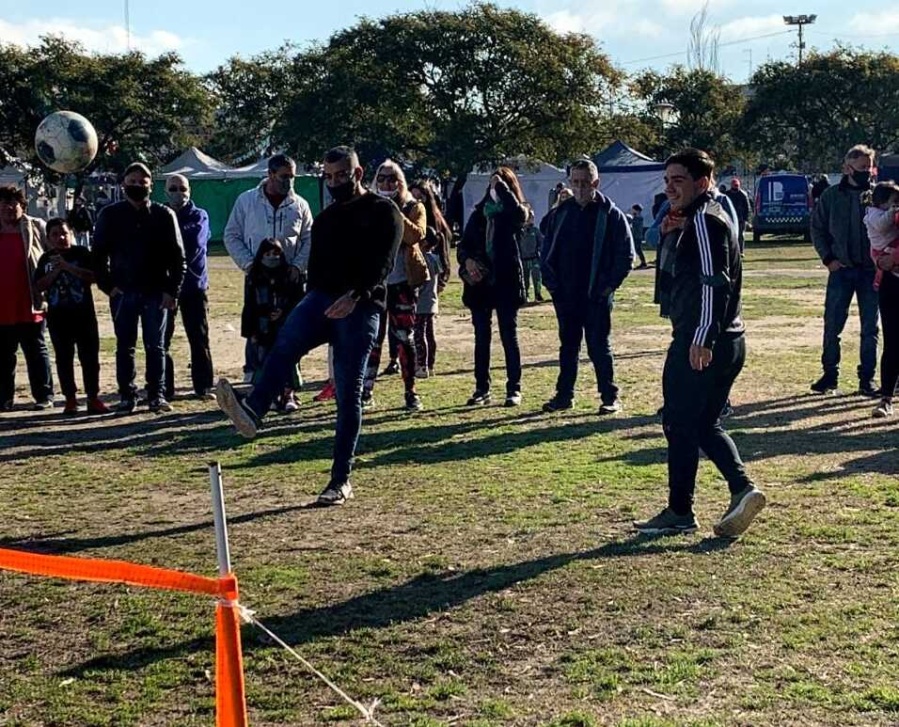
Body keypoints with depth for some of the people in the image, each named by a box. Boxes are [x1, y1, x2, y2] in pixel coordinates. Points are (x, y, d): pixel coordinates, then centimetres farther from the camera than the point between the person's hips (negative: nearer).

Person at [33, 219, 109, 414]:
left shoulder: (81, 253, -1)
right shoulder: (46, 259, 7)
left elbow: (93, 276, -13)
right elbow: (39, 286, 1)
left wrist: (68, 267, -19)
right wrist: (55, 271, -12)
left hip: (83, 314, -2)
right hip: (57, 316, 3)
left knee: (89, 356, 0)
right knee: (64, 358, 6)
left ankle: (93, 398, 5)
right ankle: (70, 399, 14)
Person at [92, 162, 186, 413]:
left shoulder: (164, 215, 1)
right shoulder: (110, 215, 2)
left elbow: (177, 256, 1)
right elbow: (98, 253, 6)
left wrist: (172, 290, -6)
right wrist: (107, 285, -3)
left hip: (156, 293, -1)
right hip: (123, 292, 1)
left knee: (155, 346, 3)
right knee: (124, 346, 5)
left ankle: (157, 395, 10)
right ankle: (127, 396, 12)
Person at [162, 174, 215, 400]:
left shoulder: (199, 216, 4)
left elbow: (194, 246, -10)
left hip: (194, 284, 0)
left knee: (199, 338, 4)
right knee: (161, 339, 0)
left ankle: (203, 386, 11)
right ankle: (164, 388, 7)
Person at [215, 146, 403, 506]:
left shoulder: (384, 212, 1)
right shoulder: (325, 218, 22)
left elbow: (382, 263, -13)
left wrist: (354, 295, -28)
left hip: (361, 307, -4)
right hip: (322, 299, 5)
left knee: (349, 395, -3)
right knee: (285, 340, -29)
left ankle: (341, 480, 4)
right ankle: (252, 412, -51)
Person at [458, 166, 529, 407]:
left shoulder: (513, 215, -1)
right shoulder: (479, 213, 10)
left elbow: (517, 211, -26)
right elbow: (463, 245, 10)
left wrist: (501, 185, -15)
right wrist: (467, 260, -11)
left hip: (506, 281, -4)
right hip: (480, 281, 4)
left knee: (509, 336, 1)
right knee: (481, 337, 9)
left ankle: (514, 389, 8)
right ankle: (482, 388, 16)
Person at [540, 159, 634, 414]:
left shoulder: (611, 215, -6)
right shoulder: (560, 214, 7)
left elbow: (626, 255, -5)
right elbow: (547, 251, 13)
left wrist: (609, 285, -10)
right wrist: (551, 282, 2)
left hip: (596, 297, -4)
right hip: (565, 296, 4)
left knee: (599, 347, 0)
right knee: (568, 347, 13)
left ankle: (610, 397, 9)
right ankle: (564, 395, 20)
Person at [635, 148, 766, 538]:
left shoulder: (704, 219, -12)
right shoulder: (697, 220, 19)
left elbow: (714, 279, -22)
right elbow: (679, 268, 26)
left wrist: (702, 338, -26)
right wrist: (672, 235, 10)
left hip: (698, 344, -10)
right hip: (728, 343, 10)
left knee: (680, 423, 0)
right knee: (705, 424, 16)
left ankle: (679, 512, 8)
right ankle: (742, 488, 2)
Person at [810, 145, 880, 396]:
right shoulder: (832, 196, 1)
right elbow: (817, 228, 6)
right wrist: (828, 258, -3)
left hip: (871, 270, 0)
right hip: (841, 269, 0)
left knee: (870, 328, 5)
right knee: (832, 325, 2)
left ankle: (867, 378, 14)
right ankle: (830, 374, 15)